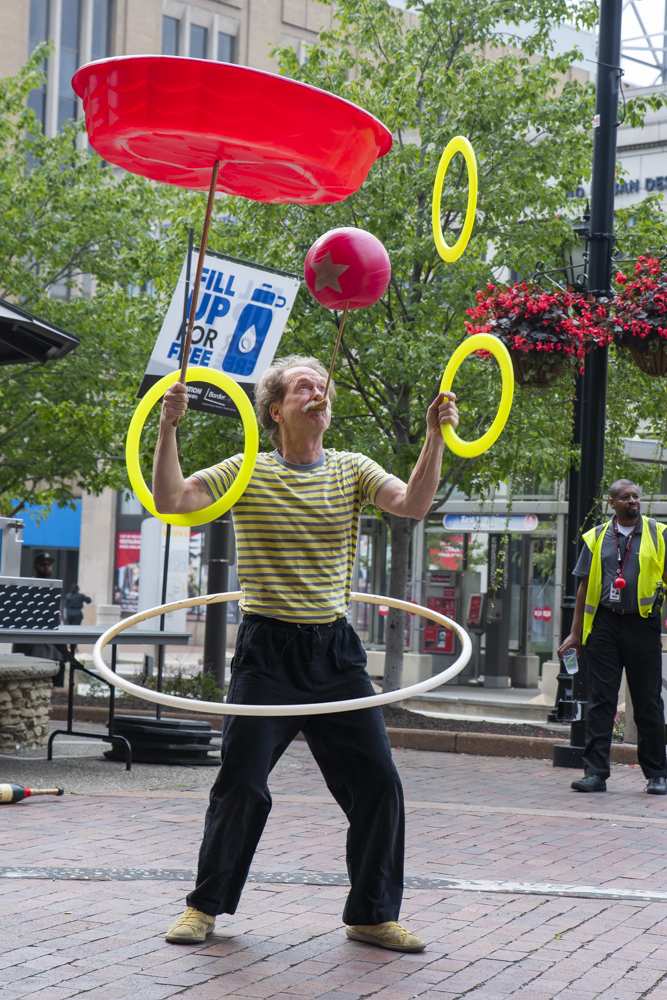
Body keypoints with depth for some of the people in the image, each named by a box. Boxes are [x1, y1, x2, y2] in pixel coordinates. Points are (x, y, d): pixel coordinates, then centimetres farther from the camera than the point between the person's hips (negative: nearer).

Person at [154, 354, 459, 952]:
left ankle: (372, 914, 15)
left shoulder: (351, 470, 8)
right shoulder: (247, 472, 2)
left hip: (336, 651, 3)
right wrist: (169, 425, -18)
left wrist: (436, 436, -19)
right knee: (241, 784, -2)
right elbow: (170, 500, -8)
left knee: (377, 780, 0)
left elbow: (413, 505, -8)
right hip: (268, 652, -2)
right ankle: (207, 906, 17)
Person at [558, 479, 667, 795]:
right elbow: (585, 586, 13)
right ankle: (595, 773, 3)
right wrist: (575, 632, 10)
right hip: (604, 623, 1)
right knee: (600, 700, 0)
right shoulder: (597, 538, 10)